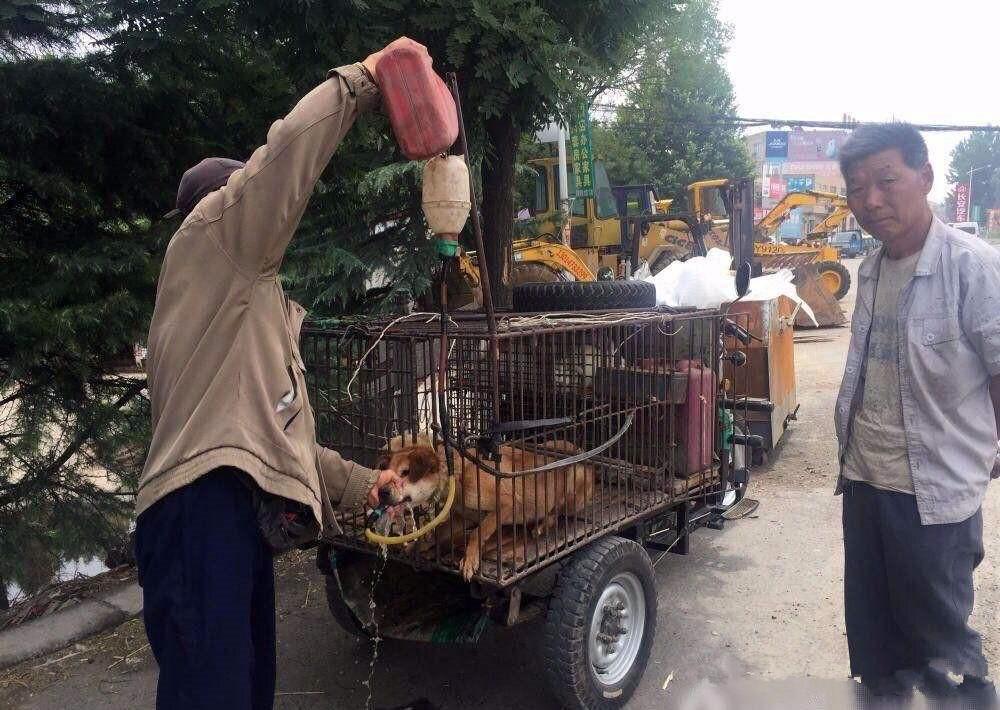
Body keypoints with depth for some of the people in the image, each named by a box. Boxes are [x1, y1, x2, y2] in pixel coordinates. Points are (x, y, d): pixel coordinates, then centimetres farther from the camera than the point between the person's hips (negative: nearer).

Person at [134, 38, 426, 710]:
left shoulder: (251, 300, 31)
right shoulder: (203, 245, 5)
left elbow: (277, 428, 30)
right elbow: (289, 150, -11)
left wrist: (358, 481, 31)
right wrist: (364, 76, 1)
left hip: (242, 511, 10)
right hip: (203, 507, -10)